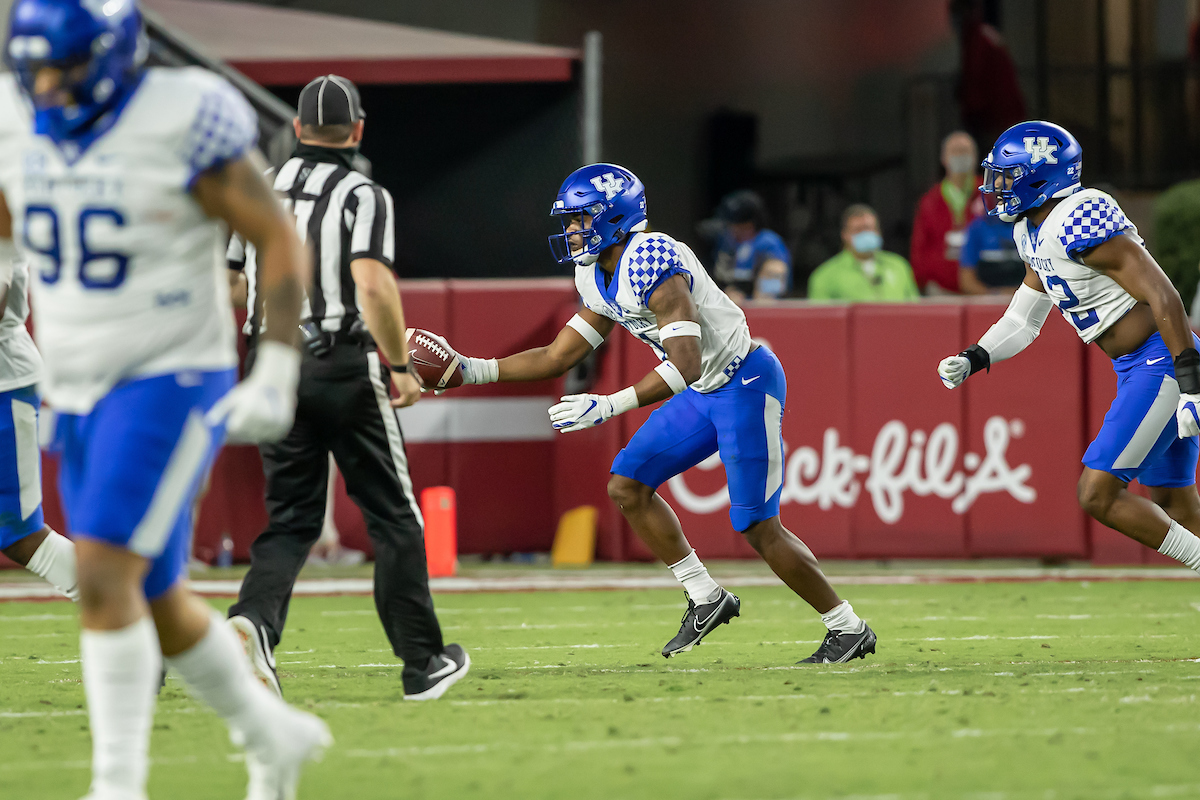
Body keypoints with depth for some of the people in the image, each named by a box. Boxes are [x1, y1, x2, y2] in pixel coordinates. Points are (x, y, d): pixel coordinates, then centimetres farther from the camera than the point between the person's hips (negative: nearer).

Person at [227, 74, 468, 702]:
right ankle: (422, 663, 11)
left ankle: (254, 618, -20)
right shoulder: (362, 196, -7)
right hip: (342, 367, -4)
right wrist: (400, 364, -13)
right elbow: (373, 283, -22)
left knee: (291, 520, 9)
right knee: (393, 518, 7)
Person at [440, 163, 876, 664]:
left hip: (746, 384, -9)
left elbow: (685, 365, -32)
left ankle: (848, 628, 6)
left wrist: (610, 406, -37)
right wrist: (475, 370, 2)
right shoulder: (596, 278, 4)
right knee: (627, 486, 4)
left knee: (757, 525, -8)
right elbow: (558, 357, 10)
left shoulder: (652, 263, -26)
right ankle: (706, 599, 12)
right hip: (704, 393, 9)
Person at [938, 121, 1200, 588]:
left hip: (1161, 364, -10)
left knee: (1098, 495, -11)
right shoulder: (1035, 233, 10)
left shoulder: (1080, 221, -21)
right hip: (1135, 369, 10)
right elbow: (1023, 321, 22)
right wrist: (970, 361, 5)